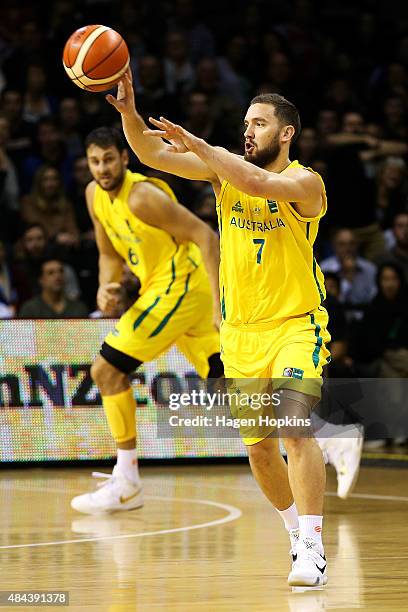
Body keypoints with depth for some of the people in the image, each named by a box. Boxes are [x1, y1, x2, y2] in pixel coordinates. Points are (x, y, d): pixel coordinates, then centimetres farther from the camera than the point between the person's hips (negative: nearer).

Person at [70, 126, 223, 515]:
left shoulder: (141, 196, -20)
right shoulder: (95, 195, 6)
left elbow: (206, 237, -21)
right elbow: (110, 254, 17)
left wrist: (219, 303, -26)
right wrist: (105, 289, -6)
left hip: (178, 288, -10)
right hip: (164, 291, 10)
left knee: (106, 370, -11)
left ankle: (126, 484, -5)